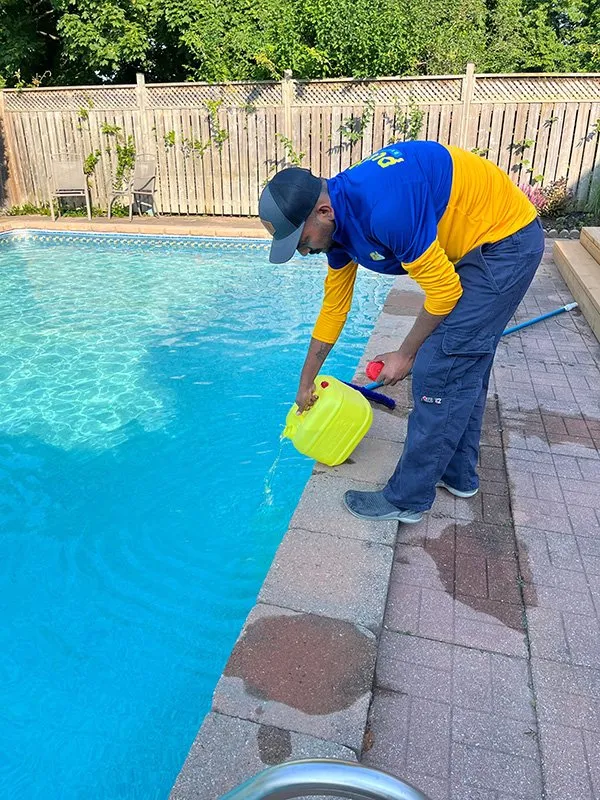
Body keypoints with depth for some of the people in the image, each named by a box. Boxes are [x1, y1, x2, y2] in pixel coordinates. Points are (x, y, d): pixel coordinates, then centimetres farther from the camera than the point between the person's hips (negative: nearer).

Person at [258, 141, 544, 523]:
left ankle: (408, 498, 6)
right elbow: (334, 307, 8)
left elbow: (444, 291, -23)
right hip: (478, 245, 9)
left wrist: (405, 354, -8)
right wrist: (305, 384, 16)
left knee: (440, 370, -7)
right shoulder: (337, 221, -2)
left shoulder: (385, 209, -33)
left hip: (505, 239, -9)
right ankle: (458, 472, 32)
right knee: (465, 368, 15)